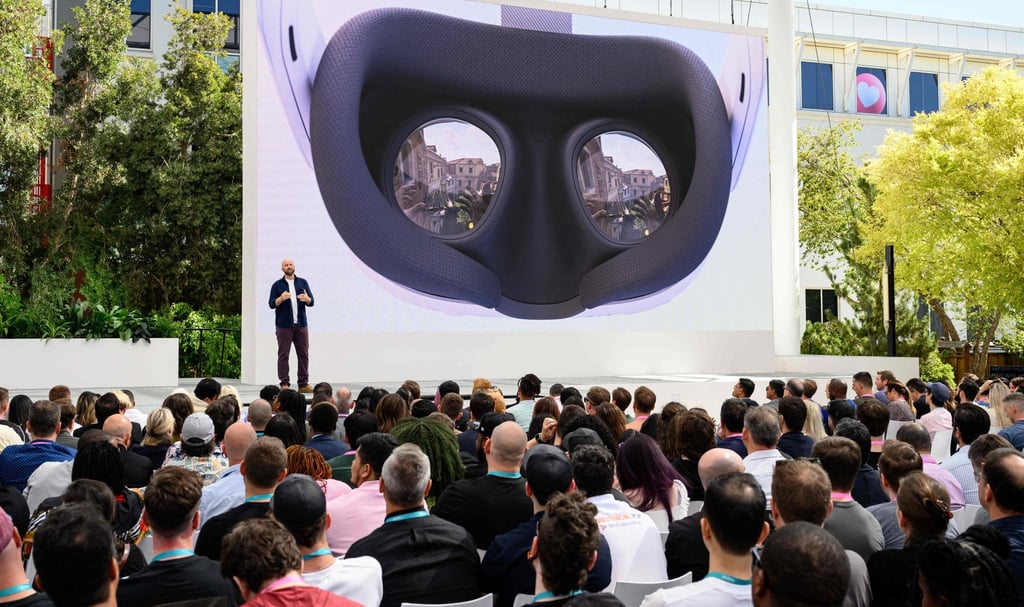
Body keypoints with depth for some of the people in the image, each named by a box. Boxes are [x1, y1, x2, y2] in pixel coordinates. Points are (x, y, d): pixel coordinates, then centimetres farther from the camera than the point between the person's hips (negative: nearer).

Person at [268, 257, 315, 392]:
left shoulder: (303, 283, 11)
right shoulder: (277, 285, 5)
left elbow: (312, 302, 6)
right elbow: (272, 304, -3)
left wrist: (306, 299, -17)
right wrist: (281, 298, -22)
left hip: (301, 324, 3)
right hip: (284, 325, -2)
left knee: (304, 354, 3)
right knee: (283, 355, -2)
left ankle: (304, 384, 8)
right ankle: (284, 384, 1)